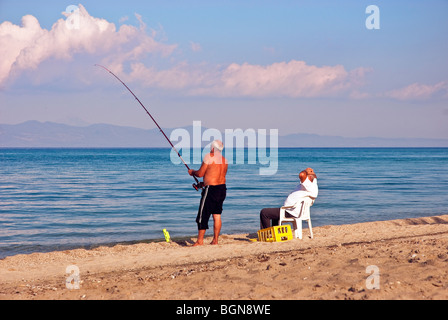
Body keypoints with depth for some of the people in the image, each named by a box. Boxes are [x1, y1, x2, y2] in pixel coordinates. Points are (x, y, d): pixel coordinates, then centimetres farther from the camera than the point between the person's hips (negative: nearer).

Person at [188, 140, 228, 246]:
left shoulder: (209, 157, -11)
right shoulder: (224, 160, 11)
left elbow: (200, 174, -10)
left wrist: (192, 172, 12)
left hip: (211, 189, -7)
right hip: (222, 188, 7)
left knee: (203, 215, -1)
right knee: (217, 215, 10)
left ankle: (200, 240, 0)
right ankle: (215, 240, 11)